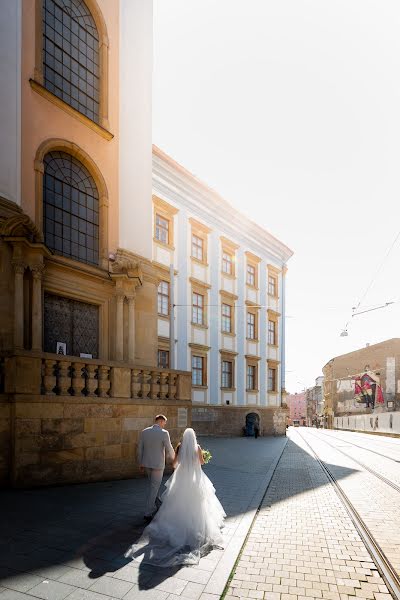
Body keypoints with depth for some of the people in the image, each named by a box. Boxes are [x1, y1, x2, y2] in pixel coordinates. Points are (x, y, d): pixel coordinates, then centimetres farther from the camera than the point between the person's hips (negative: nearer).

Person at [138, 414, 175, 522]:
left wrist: (141, 464, 13)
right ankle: (148, 513, 7)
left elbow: (140, 449, 3)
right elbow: (169, 450, -11)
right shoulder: (164, 433, -17)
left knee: (153, 484, 25)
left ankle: (157, 505, 40)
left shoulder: (144, 432, -2)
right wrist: (173, 458, 10)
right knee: (154, 488, 5)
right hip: (158, 464, -6)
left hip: (146, 464, 6)